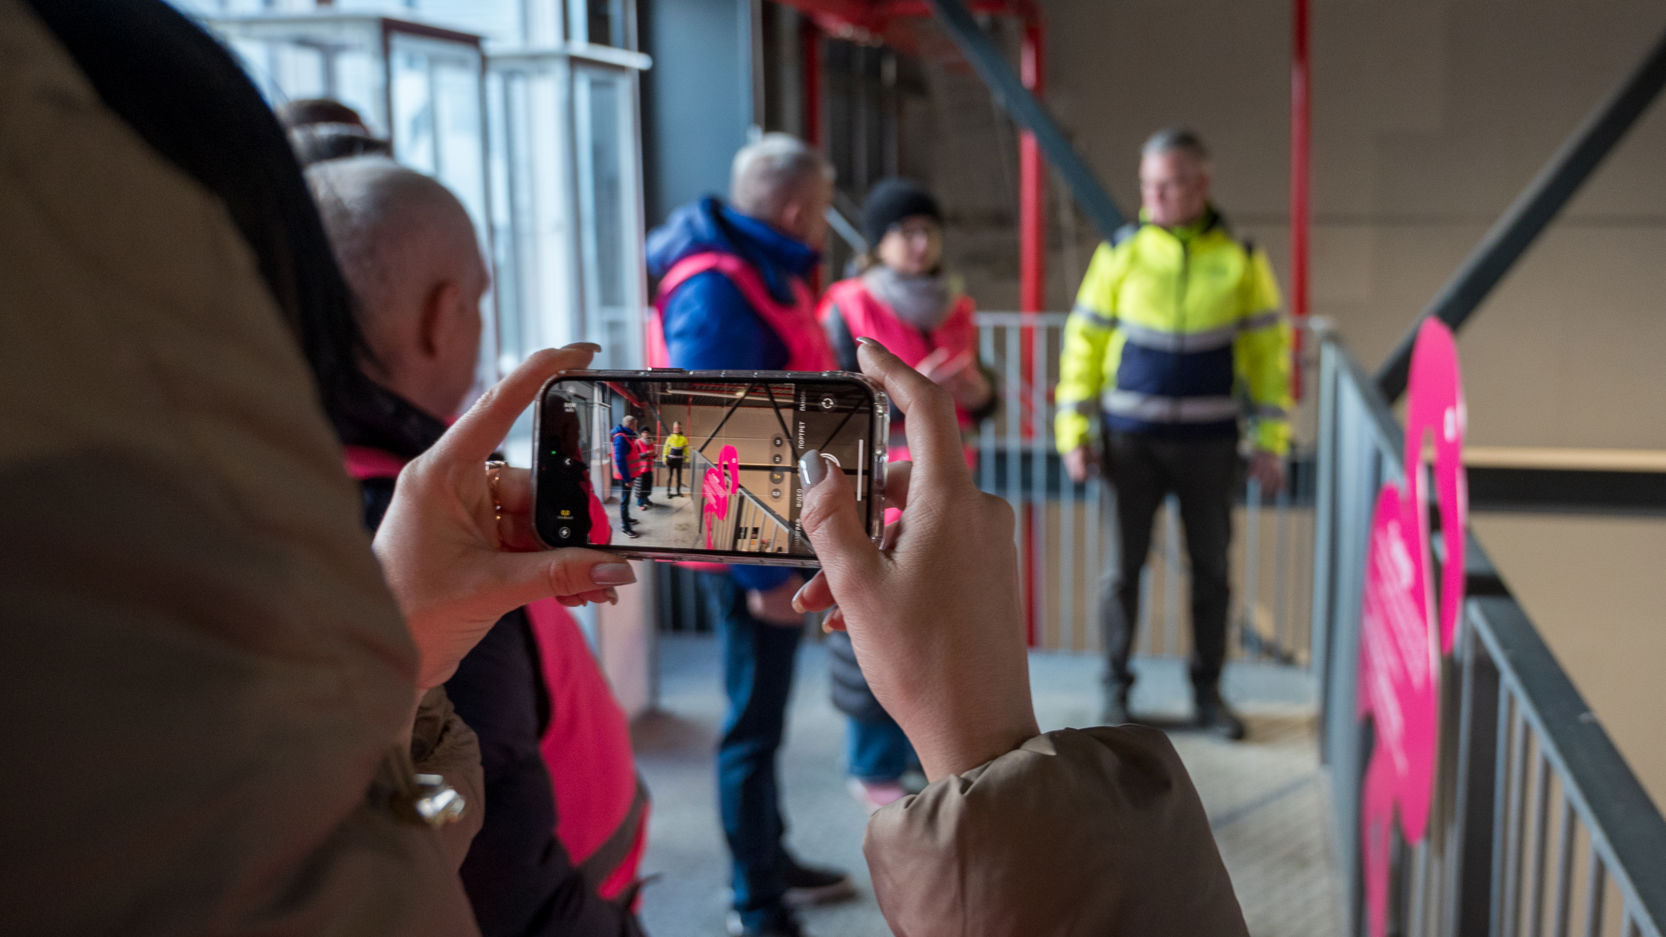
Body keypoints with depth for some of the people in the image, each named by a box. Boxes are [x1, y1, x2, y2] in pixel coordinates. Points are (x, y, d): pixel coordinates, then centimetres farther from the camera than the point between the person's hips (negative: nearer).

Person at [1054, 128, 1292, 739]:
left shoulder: (1239, 259, 1)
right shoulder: (1121, 252, 0)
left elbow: (1268, 349, 5)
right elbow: (1084, 340, 2)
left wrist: (1271, 440, 1)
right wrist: (1074, 431, -3)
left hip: (1209, 441, 1)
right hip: (1132, 437, -1)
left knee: (1211, 568, 8)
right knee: (1125, 563, 4)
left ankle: (1207, 691, 22)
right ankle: (1116, 687, 19)